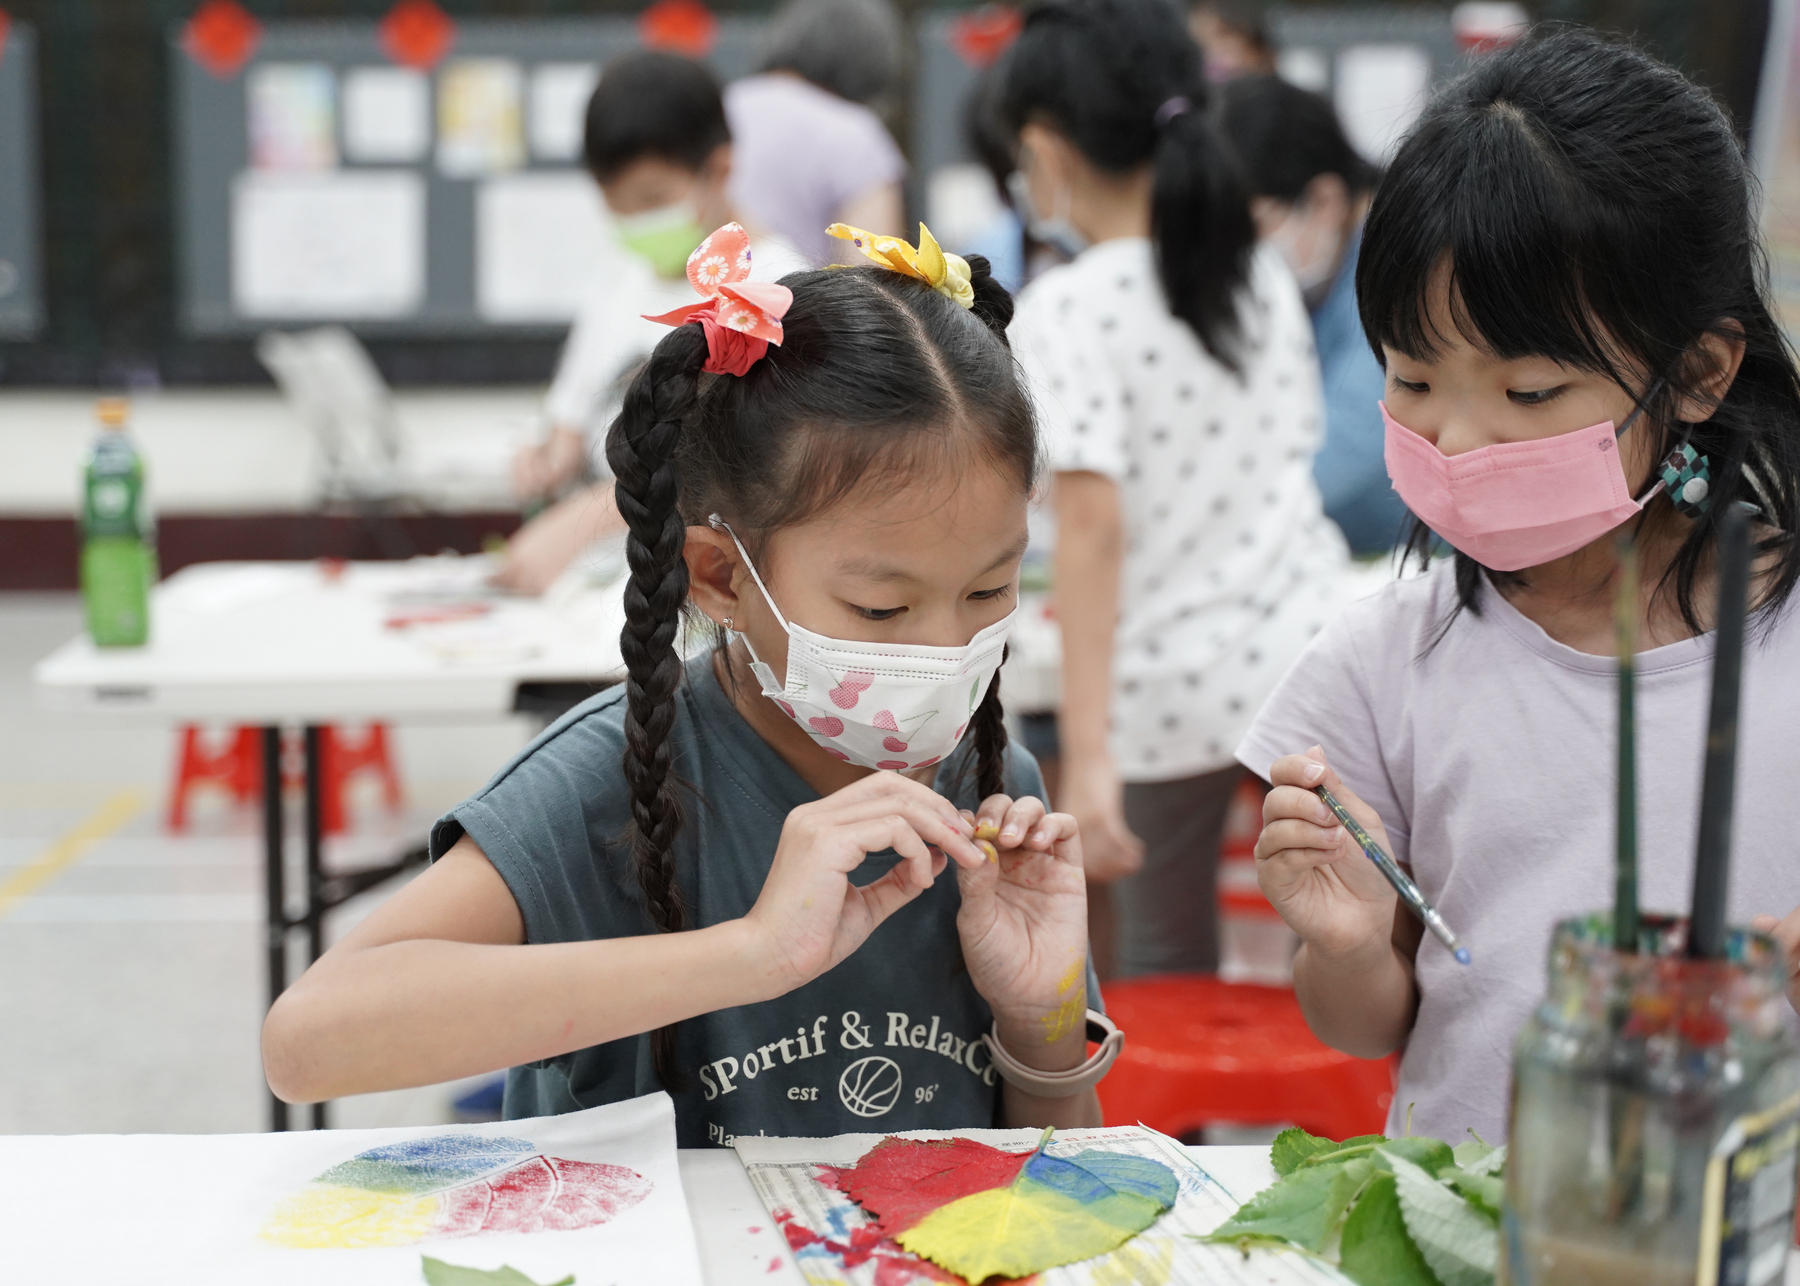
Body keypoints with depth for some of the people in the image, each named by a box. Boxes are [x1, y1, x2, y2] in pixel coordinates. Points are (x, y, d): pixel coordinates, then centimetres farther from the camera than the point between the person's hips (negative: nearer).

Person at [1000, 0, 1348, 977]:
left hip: (1170, 686, -4)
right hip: (1308, 652, 4)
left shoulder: (1067, 310, -13)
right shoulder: (1263, 276, 5)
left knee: (1170, 969, 13)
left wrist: (1086, 756, -23)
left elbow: (1093, 527, -21)